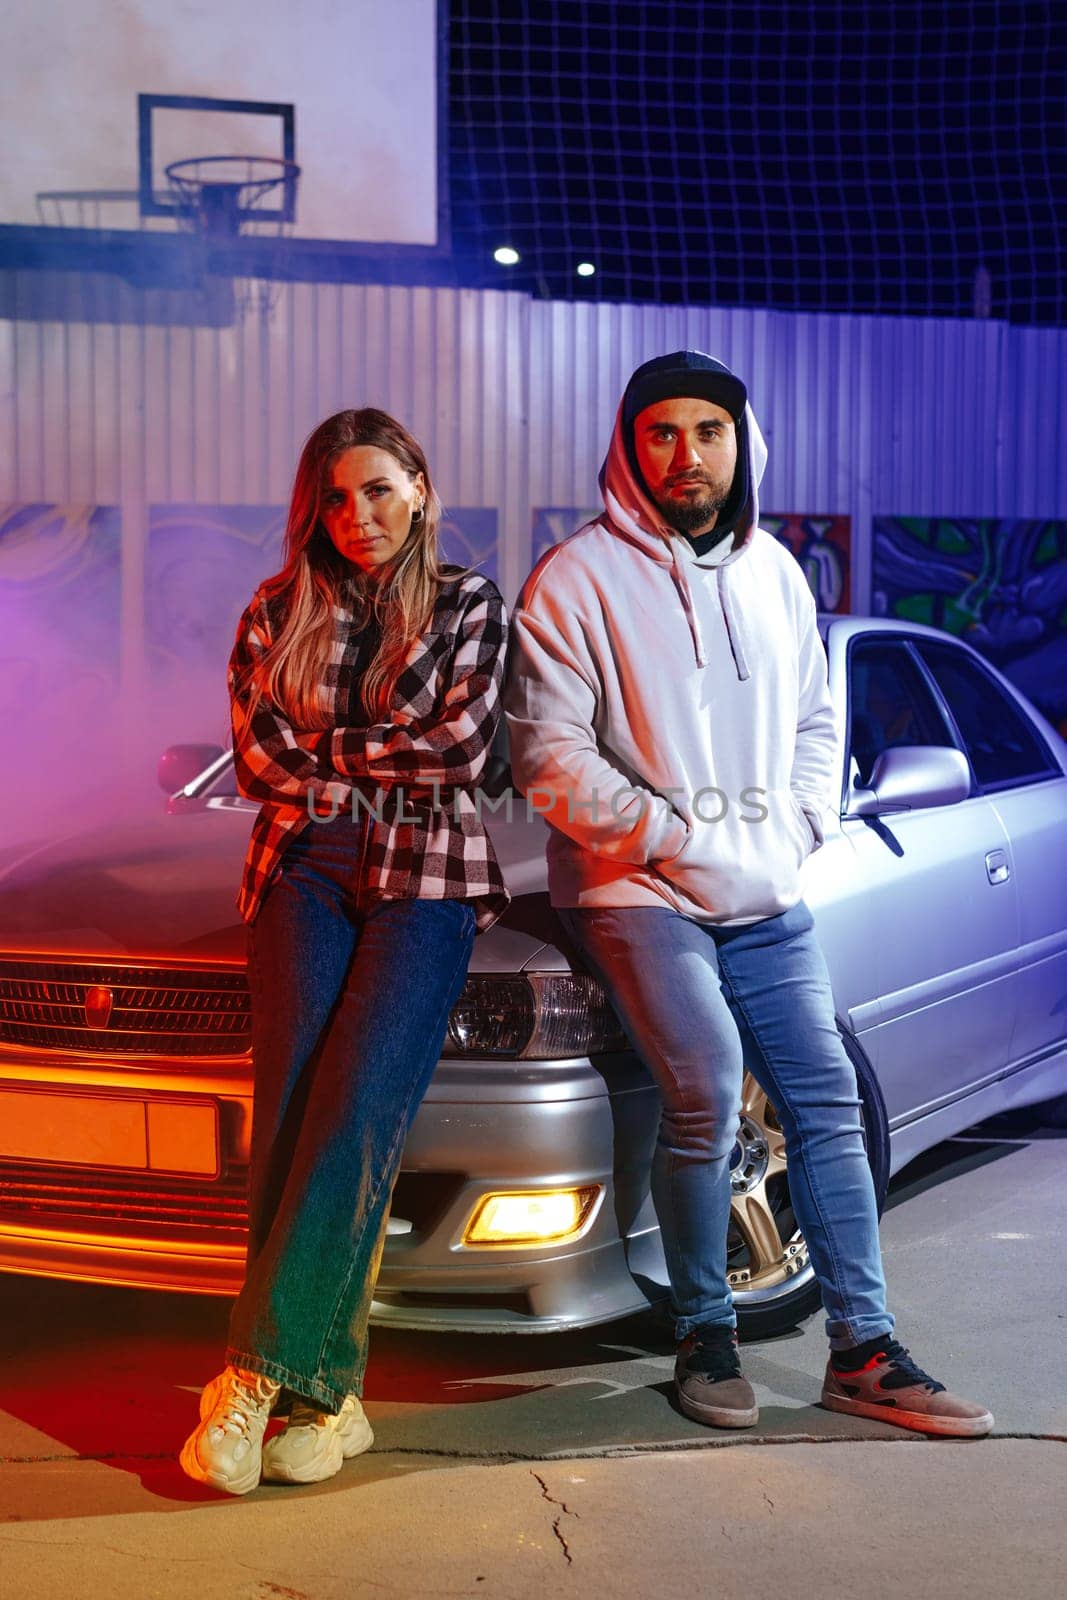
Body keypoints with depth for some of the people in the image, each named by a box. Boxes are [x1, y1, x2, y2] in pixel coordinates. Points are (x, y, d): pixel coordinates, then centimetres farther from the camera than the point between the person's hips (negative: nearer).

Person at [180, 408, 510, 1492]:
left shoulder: (470, 605, 10)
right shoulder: (278, 612, 16)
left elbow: (462, 748, -3)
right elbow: (257, 753, 4)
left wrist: (324, 750, 1)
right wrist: (393, 759, -3)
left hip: (430, 876, -2)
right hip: (305, 873, 2)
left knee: (358, 1104, -21)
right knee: (291, 1104, -16)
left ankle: (257, 1370, -23)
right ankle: (327, 1392, -15)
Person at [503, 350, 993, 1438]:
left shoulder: (773, 572, 13)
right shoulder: (578, 578, -6)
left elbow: (816, 721, 21)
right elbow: (550, 756, -11)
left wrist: (791, 838, 4)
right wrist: (685, 843, -15)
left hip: (768, 900, 6)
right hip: (635, 893, -6)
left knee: (826, 1100, 1)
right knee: (705, 1087, -22)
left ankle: (863, 1351, 9)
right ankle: (704, 1335, -3)